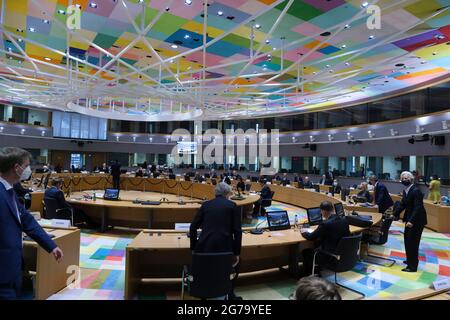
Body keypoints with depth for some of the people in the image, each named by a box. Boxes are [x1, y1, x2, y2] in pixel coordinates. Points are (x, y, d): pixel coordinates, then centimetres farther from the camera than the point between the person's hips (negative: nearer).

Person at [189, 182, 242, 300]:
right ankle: (229, 294, 32)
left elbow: (193, 227, 8)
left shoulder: (205, 205, 10)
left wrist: (194, 248, 18)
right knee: (235, 263, 32)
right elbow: (237, 231, -1)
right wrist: (237, 253, 6)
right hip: (225, 246, -2)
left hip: (205, 246, 2)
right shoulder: (232, 206, 4)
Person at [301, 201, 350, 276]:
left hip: (329, 257, -8)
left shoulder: (326, 224, -24)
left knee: (305, 252, 13)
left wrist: (303, 233, 9)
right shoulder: (344, 221, -3)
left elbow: (311, 237, -13)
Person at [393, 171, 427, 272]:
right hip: (409, 218, 9)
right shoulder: (405, 191, 6)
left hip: (417, 220, -9)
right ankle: (410, 260, 35)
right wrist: (395, 214, 3)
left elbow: (418, 207, -25)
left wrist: (411, 221, -31)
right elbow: (403, 204, 11)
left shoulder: (416, 191, -20)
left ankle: (412, 266, 6)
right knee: (407, 239, 18)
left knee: (412, 242, -4)